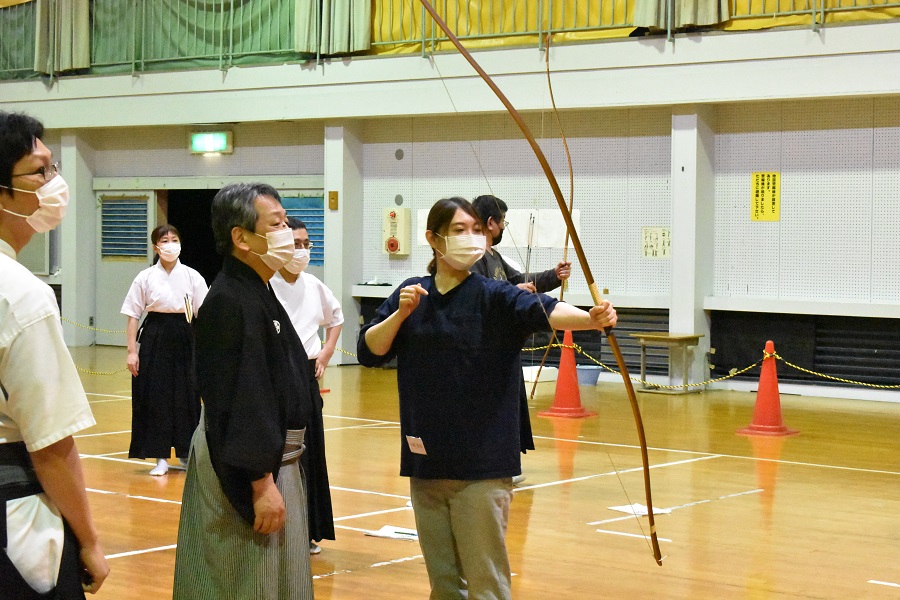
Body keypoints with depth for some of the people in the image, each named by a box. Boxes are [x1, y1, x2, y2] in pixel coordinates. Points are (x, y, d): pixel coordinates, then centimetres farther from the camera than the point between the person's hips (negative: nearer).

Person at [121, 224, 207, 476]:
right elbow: (133, 315, 2)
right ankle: (160, 458, 8)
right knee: (154, 396, -1)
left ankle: (186, 453, 22)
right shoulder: (146, 277, -1)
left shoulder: (193, 277, 1)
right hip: (154, 339, -1)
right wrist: (132, 351, -3)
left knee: (186, 396, 5)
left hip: (184, 339, 1)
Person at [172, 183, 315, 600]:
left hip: (273, 457, 10)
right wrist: (260, 483, -24)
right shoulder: (230, 303, -20)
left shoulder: (258, 294, 12)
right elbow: (238, 404, -24)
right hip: (244, 470, -10)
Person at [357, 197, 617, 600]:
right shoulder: (410, 295, 7)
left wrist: (591, 318, -42)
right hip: (426, 459, 4)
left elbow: (541, 309, -23)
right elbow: (368, 351, 4)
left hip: (481, 464, -4)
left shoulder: (493, 296, -5)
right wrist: (401, 314, -11)